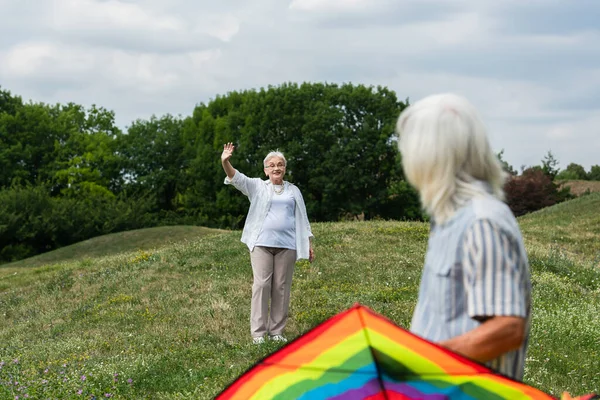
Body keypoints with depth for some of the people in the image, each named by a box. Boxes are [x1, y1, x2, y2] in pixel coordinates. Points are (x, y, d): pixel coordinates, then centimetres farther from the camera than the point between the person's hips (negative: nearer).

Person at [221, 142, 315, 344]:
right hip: (262, 244, -2)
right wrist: (225, 162, -27)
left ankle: (277, 331, 9)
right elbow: (236, 178, -7)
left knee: (281, 287, 2)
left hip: (286, 245, 2)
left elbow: (302, 218, 18)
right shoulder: (257, 187, 9)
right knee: (261, 285, -7)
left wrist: (309, 244, 11)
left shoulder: (293, 190, 15)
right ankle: (258, 332, -5)